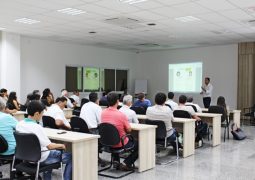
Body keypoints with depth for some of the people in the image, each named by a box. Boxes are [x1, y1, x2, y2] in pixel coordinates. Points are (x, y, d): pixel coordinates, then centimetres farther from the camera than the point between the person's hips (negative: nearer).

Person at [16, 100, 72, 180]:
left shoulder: (19, 124, -5)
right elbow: (50, 146, -26)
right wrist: (60, 145, -6)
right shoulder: (37, 127, -28)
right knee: (70, 157, 4)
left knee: (48, 149, 37)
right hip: (40, 158, -8)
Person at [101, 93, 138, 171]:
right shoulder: (121, 115, -25)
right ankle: (126, 164, 8)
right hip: (121, 144, -6)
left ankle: (116, 161, 26)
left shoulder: (103, 113, -7)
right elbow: (129, 130, -12)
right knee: (137, 144, 19)